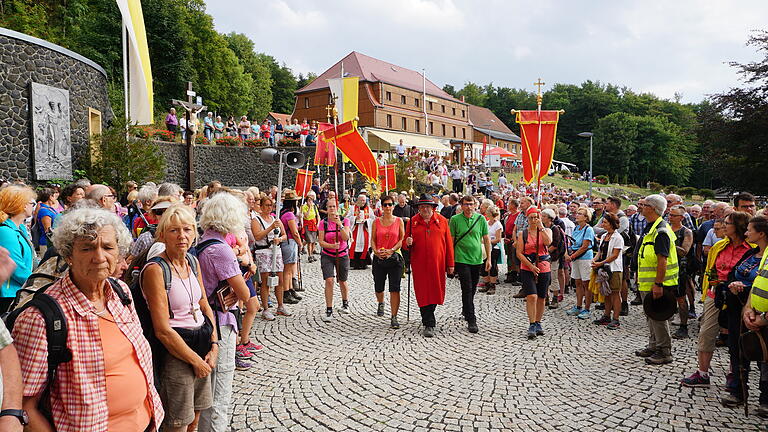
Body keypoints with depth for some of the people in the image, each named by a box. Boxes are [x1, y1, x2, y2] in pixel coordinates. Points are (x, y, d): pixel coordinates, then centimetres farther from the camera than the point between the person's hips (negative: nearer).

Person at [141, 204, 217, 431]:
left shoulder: (193, 262, 5)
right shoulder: (155, 270, -18)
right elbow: (162, 330, -19)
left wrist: (214, 345, 0)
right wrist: (195, 360, -12)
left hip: (202, 344, 7)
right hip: (175, 350, -7)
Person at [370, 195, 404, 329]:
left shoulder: (399, 221, 3)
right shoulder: (376, 221, 6)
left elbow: (402, 239, 1)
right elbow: (373, 239, 7)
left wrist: (391, 250, -13)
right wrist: (376, 251, -11)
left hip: (394, 257, -2)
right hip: (379, 258, 2)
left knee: (395, 288, -8)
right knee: (378, 287, 13)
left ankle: (394, 317, -2)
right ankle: (381, 303, 47)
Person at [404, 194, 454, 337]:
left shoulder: (442, 221, 4)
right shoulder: (412, 222, 5)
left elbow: (448, 243, 5)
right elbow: (406, 243, 10)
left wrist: (450, 264, 2)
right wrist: (408, 243, -15)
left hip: (438, 263, 0)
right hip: (419, 264, 0)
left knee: (435, 291, 6)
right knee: (423, 293, -1)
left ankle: (428, 316, 28)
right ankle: (429, 324, 5)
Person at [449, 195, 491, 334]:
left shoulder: (480, 218, 3)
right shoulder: (455, 219, -3)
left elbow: (486, 239, 8)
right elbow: (451, 240, 1)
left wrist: (489, 258, 4)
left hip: (477, 260, 3)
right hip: (462, 259, -3)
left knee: (472, 289, 14)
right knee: (467, 289, -8)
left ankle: (465, 311, 37)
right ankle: (471, 320, -5)